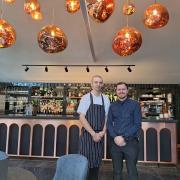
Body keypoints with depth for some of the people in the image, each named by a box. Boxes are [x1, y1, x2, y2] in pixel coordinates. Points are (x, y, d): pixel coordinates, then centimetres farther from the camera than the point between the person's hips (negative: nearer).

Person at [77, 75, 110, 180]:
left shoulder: (106, 99, 6)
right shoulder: (86, 98, -5)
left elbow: (106, 118, 10)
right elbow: (82, 118, -9)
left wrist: (103, 132, -5)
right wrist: (93, 134, -14)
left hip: (100, 136, 4)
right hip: (88, 135, -3)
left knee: (97, 162, 12)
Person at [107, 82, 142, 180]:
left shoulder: (135, 104, 2)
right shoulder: (112, 106, 10)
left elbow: (137, 124, -4)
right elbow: (109, 123, 7)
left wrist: (124, 138, -13)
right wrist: (115, 137, -10)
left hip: (131, 142, -3)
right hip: (115, 142, 3)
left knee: (132, 171, 1)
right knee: (117, 171, 12)